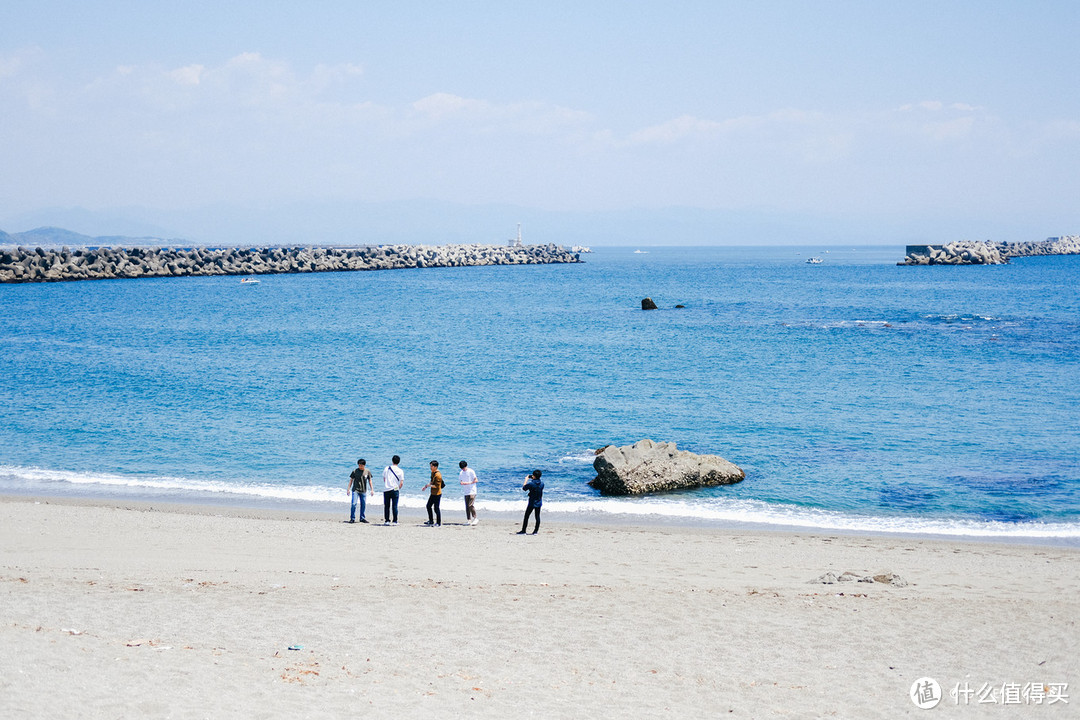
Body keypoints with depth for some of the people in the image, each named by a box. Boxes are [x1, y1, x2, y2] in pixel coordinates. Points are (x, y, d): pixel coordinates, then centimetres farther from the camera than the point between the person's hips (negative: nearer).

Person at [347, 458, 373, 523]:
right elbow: (351, 480, 2)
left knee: (363, 504, 7)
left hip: (363, 491, 2)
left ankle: (362, 518, 18)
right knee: (354, 504, -10)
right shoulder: (355, 471, -3)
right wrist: (348, 489, -2)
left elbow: (370, 481, 8)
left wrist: (372, 490, 4)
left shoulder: (367, 471, 1)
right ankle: (352, 518, -4)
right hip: (355, 490, -2)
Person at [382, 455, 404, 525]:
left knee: (386, 506, 8)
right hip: (394, 489, -1)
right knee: (394, 506, 3)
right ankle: (395, 521, 1)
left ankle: (387, 521, 6)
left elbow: (384, 479, 10)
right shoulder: (400, 471, -2)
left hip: (386, 489, 1)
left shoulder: (387, 468, 3)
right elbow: (401, 483, -5)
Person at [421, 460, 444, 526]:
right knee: (428, 506, 17)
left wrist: (429, 485, -22)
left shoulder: (438, 475, -22)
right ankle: (431, 521, 29)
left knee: (436, 508, -5)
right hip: (433, 494, 10)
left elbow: (437, 486, -22)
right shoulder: (432, 473, 8)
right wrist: (426, 486, 8)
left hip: (437, 494, -10)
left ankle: (438, 523, 4)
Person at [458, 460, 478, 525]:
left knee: (471, 505, -16)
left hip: (472, 491, -6)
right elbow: (461, 482, 11)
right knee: (467, 507, 4)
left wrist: (469, 483, -16)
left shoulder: (471, 471, -5)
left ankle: (475, 518, -9)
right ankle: (468, 520, 8)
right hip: (466, 492, 6)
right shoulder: (461, 473, 12)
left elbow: (476, 480, -7)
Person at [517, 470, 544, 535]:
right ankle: (536, 531, 12)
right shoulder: (542, 483, -4)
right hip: (539, 503, 5)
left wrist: (526, 480, 6)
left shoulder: (531, 483, -20)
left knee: (526, 517, 5)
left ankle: (523, 531, 9)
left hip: (532, 503, -5)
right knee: (537, 517, 10)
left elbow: (524, 488, -6)